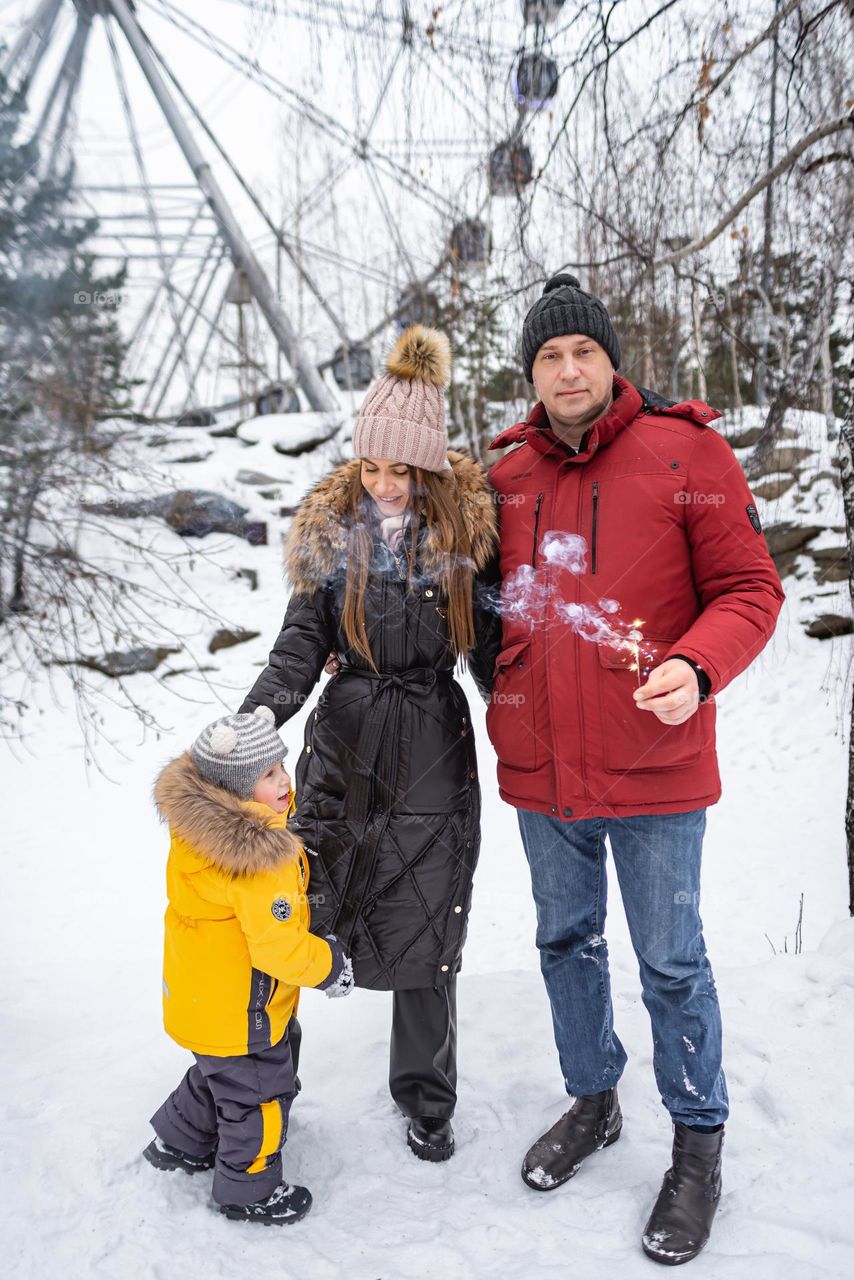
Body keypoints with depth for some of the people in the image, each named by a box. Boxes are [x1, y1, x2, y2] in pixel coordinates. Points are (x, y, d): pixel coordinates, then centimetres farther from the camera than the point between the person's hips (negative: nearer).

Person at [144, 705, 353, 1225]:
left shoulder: (204, 826, -5)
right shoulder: (257, 860, -34)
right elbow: (277, 945, -31)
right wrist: (330, 965, -14)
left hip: (203, 994, 9)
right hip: (239, 1006, -9)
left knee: (220, 1073, 32)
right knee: (258, 1092, 12)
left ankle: (179, 1142, 51)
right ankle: (249, 1191, 32)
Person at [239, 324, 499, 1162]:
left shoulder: (467, 527, -4)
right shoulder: (331, 528, 0)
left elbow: (492, 641, 1)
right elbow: (302, 642, -4)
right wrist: (249, 721, -18)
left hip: (433, 753, -1)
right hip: (343, 744, 2)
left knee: (422, 926, 7)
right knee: (301, 903, 6)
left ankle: (426, 1097, 29)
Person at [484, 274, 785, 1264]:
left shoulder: (685, 451, -7)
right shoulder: (505, 475, 4)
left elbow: (749, 589, -7)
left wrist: (695, 667, -24)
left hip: (652, 768, -4)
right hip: (539, 770, 4)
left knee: (670, 961, 9)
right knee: (565, 941, 19)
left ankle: (698, 1144, 32)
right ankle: (592, 1102, 43)